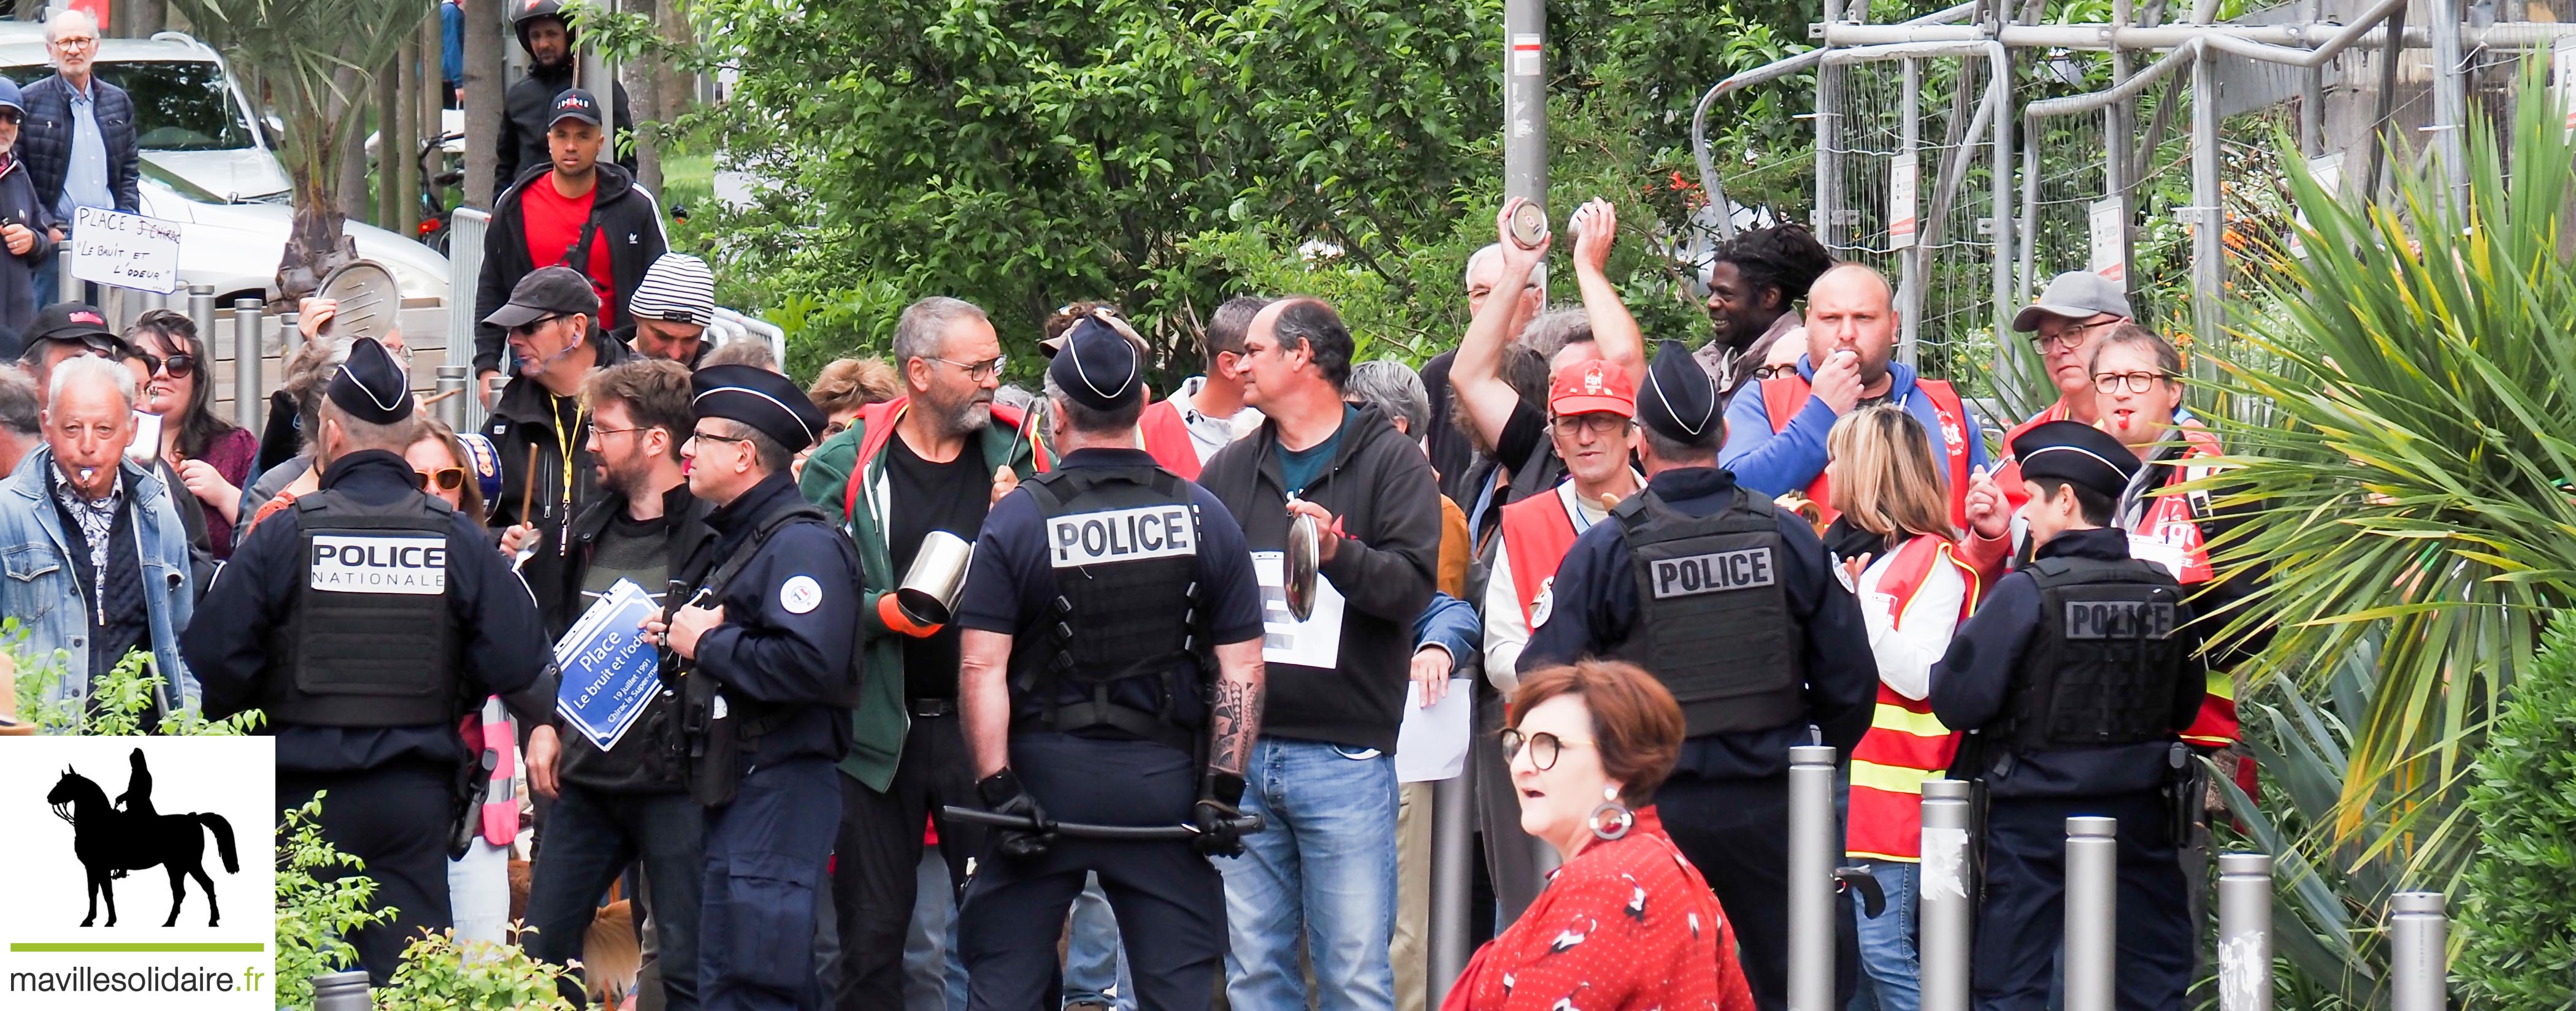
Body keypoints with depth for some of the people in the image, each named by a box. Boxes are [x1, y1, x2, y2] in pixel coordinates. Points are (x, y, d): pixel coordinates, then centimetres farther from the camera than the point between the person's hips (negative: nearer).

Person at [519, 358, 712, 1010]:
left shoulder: (709, 533, -11)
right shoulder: (593, 529, 13)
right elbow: (555, 631, 21)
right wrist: (547, 723, 12)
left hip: (674, 780, -8)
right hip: (585, 773, 8)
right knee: (543, 951, 9)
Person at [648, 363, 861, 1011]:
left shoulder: (800, 543, -13)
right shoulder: (732, 540, 21)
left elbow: (811, 662, -28)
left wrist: (707, 643, -16)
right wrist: (677, 639, 10)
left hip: (779, 783, -11)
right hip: (734, 791, 11)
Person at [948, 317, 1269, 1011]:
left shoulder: (1017, 519, -5)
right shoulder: (1203, 518, 1)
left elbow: (982, 667, -10)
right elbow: (1241, 669, 0)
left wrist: (999, 786, -9)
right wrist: (1223, 791, 1)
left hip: (1045, 771, -1)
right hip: (1162, 781, 1)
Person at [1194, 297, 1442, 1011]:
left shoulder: (1389, 462, 1)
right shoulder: (1231, 469, 16)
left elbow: (1412, 586, -10)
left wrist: (1339, 554, -28)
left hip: (1345, 758, -4)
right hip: (1241, 750, 4)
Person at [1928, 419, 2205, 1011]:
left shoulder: (2025, 592, -14)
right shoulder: (2164, 592, 0)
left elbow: (1956, 702, -16)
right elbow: (2185, 710, 11)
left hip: (2033, 819, -4)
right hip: (2137, 816, 4)